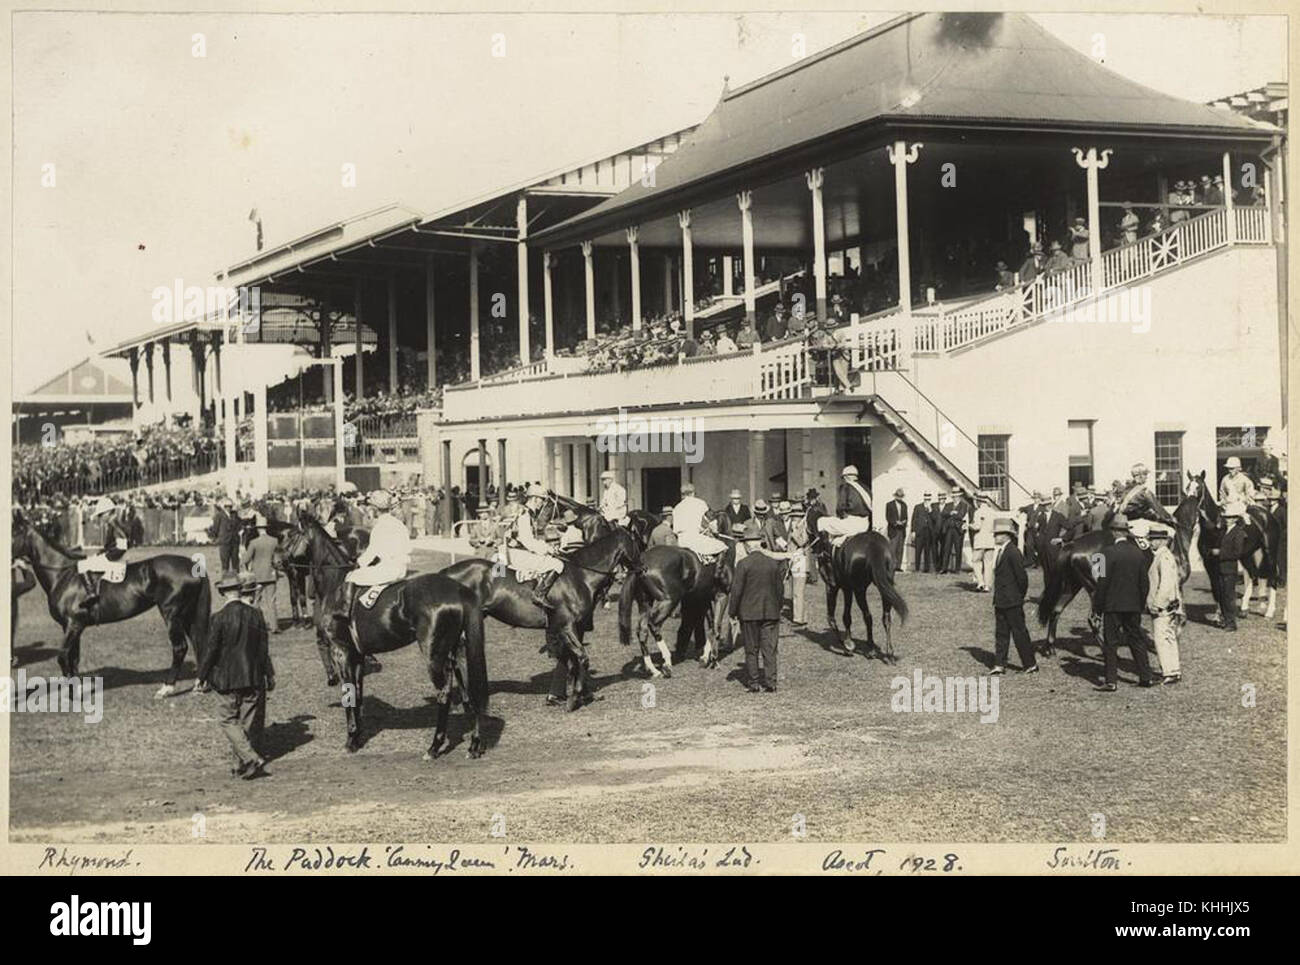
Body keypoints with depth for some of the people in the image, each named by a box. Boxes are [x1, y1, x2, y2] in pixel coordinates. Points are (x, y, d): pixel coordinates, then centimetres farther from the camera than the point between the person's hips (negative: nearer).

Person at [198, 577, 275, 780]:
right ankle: (242, 765, 18)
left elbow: (210, 650, -9)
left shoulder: (219, 618, -12)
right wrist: (269, 675, 13)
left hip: (229, 679, -4)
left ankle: (252, 759, -12)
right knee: (249, 723, 11)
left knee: (229, 721, 4)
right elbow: (264, 649, 4)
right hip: (254, 679, 4)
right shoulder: (255, 615, 0)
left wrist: (202, 677, 1)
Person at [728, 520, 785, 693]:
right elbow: (780, 586, 7)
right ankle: (770, 683, 7)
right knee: (770, 649, 8)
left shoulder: (743, 564, -13)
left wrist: (732, 612, 0)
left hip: (749, 612, -3)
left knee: (751, 650, 7)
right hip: (771, 612, 3)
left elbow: (736, 590, -11)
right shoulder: (775, 562, -1)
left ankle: (754, 683, 10)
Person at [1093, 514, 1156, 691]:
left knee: (1110, 642, 0)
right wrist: (1141, 603, 18)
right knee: (1136, 640, 15)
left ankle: (1111, 681, -2)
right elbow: (1145, 582, 7)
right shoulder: (1138, 553, 3)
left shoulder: (1109, 552, -14)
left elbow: (1103, 581, -13)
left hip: (1113, 605, -5)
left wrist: (1098, 605, -4)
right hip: (1134, 606, 5)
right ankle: (1146, 676, 19)